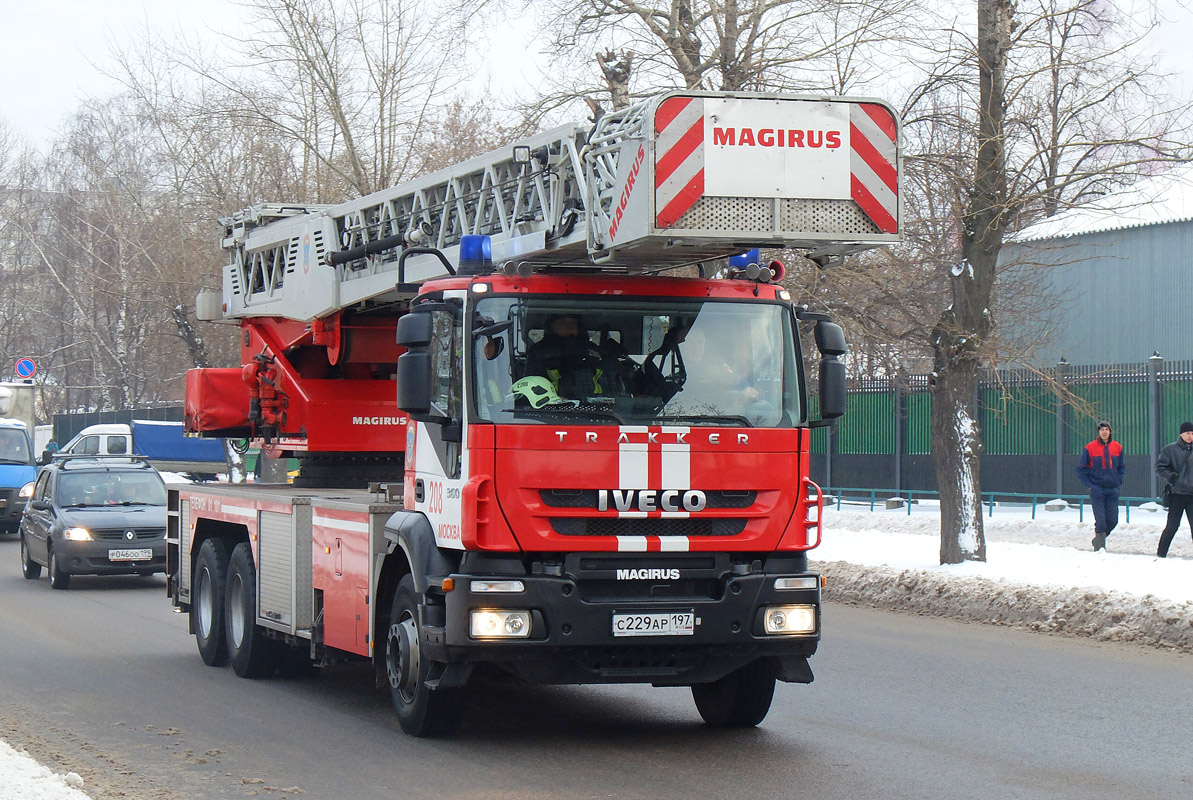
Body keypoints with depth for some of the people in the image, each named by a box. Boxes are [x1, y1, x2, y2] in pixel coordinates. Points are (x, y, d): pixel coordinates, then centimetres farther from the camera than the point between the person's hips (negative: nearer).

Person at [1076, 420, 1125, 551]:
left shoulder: (1117, 447, 6)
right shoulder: (1090, 448, -3)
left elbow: (1122, 467, 20)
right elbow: (1081, 469, 4)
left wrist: (1118, 482, 8)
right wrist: (1088, 485, -5)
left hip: (1112, 490, 3)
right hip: (1097, 489, -3)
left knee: (1113, 520, 1)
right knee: (1100, 520, -9)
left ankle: (1099, 539, 24)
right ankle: (1099, 546, 2)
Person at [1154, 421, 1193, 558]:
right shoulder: (1170, 449, -2)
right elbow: (1159, 468, -4)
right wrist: (1169, 476, -20)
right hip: (1176, 493, -4)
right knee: (1173, 525, -4)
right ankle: (1161, 553, 7)